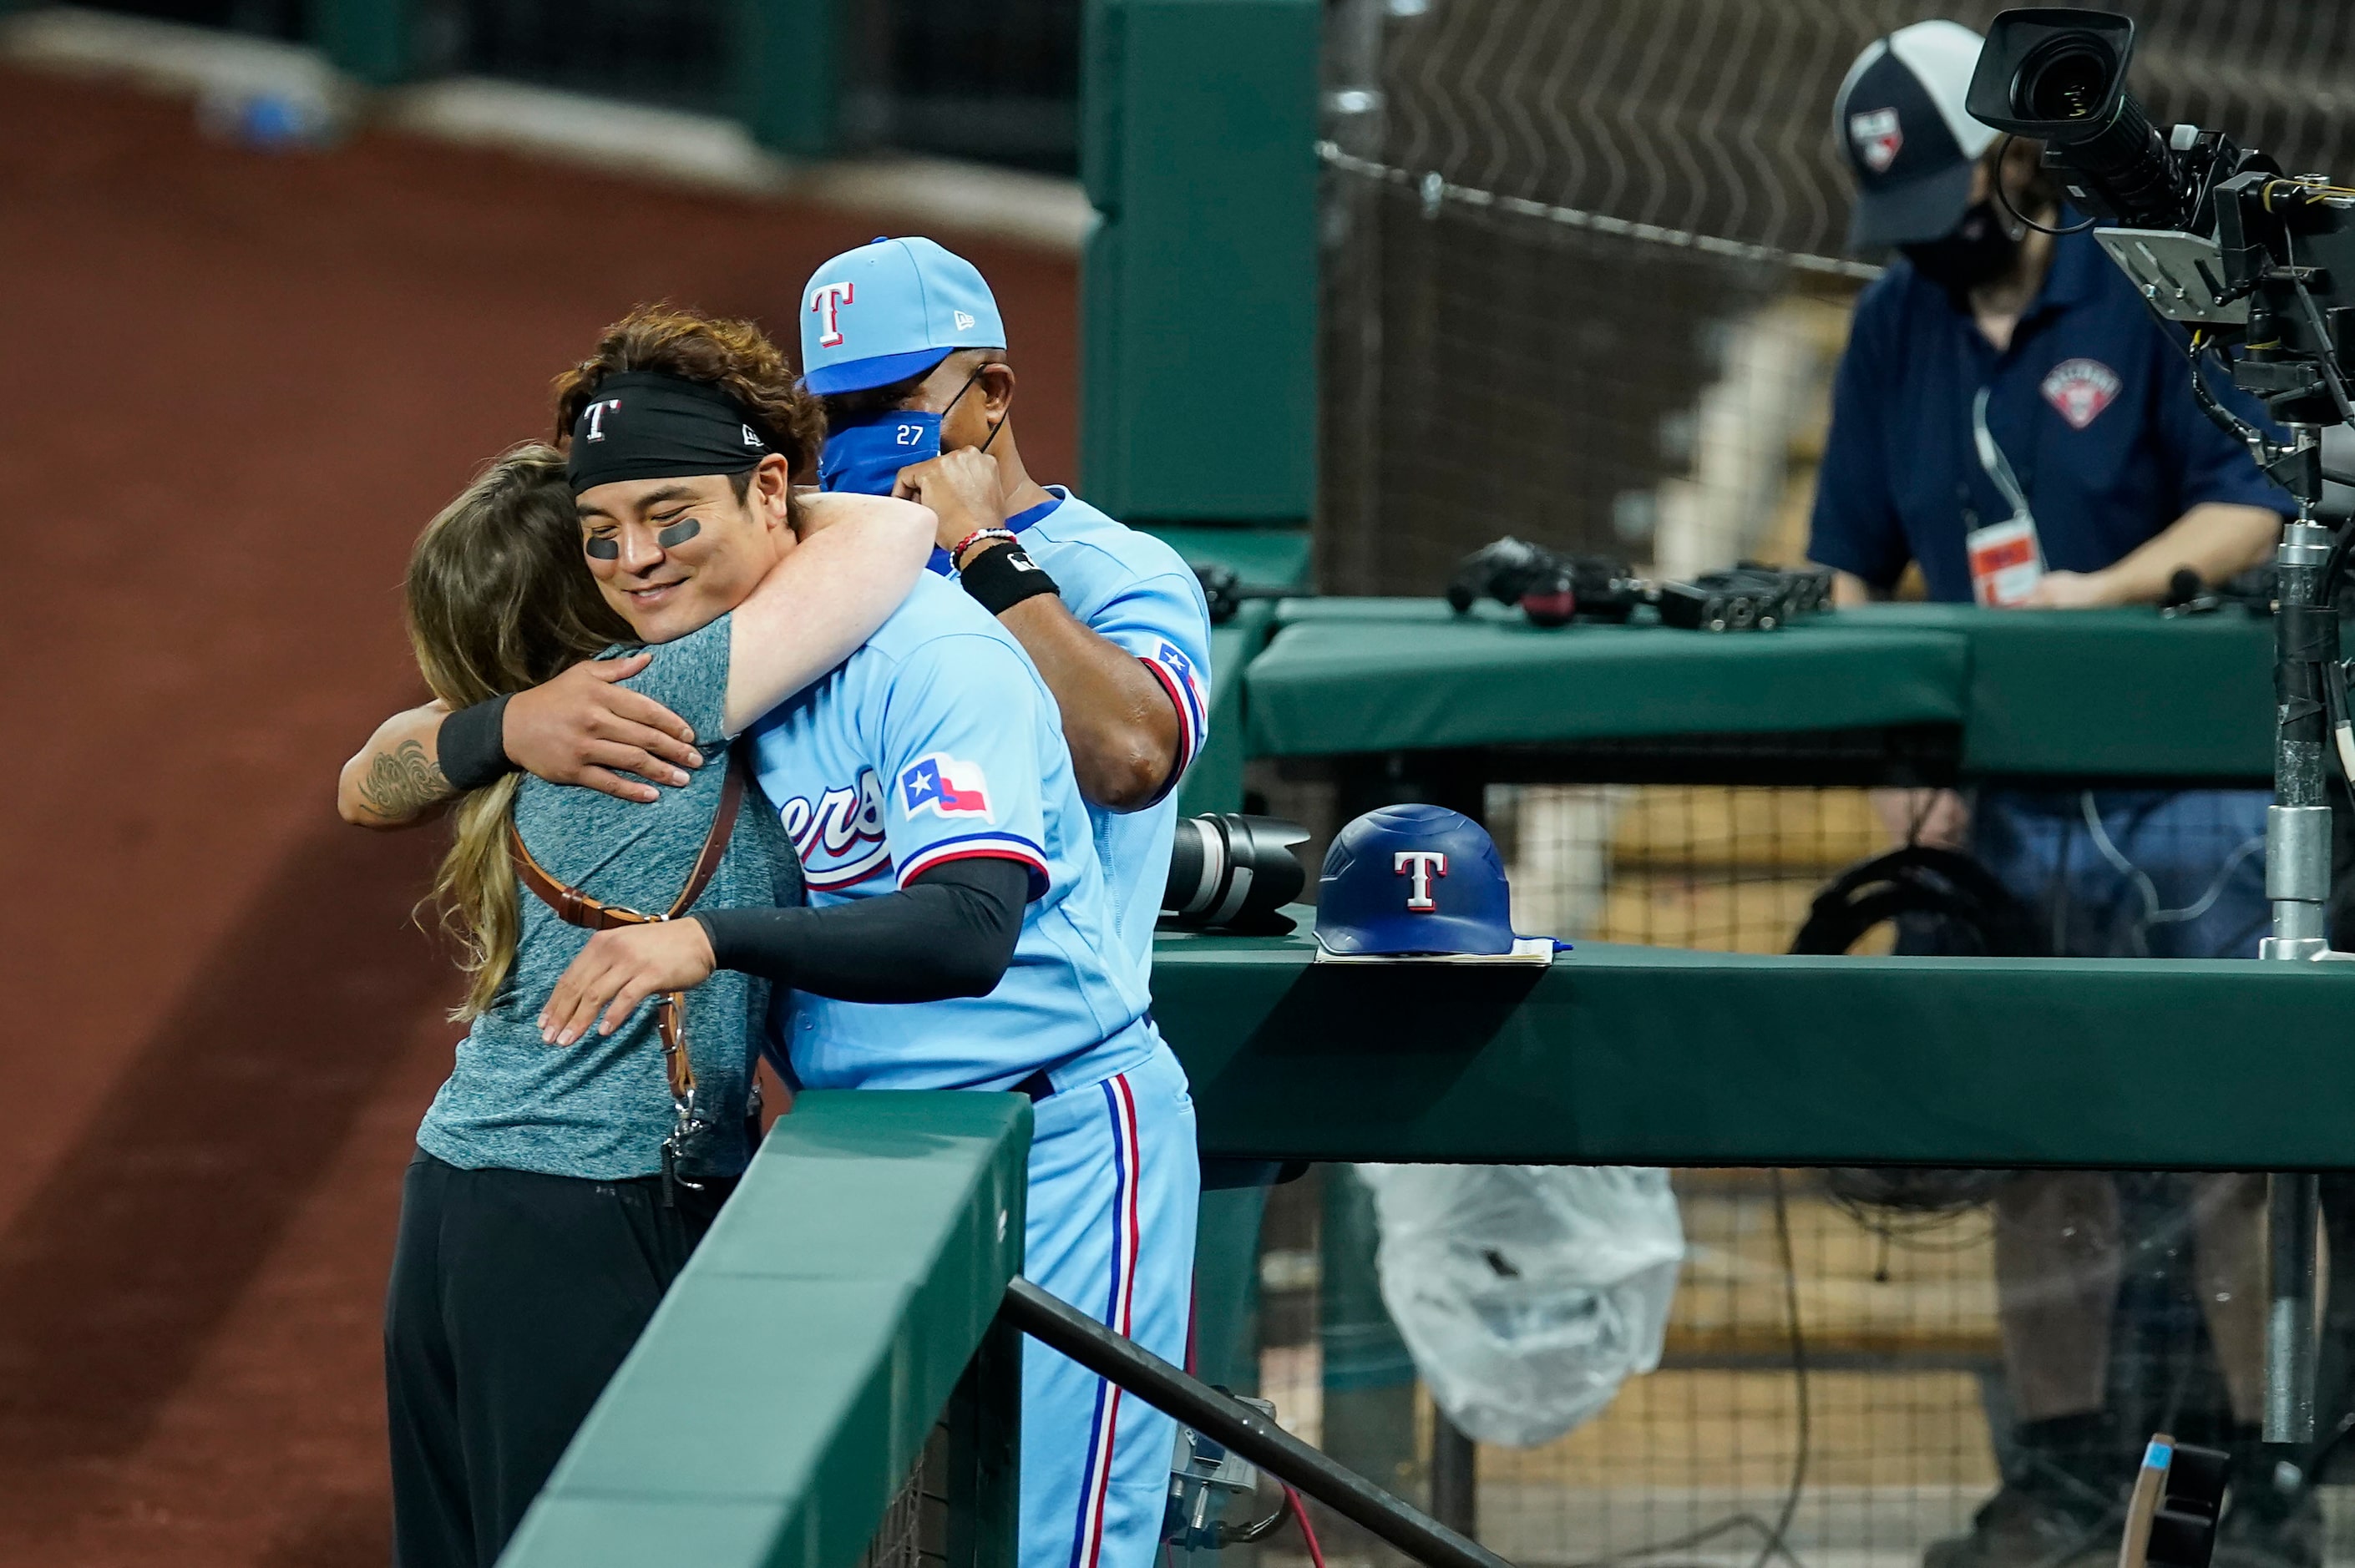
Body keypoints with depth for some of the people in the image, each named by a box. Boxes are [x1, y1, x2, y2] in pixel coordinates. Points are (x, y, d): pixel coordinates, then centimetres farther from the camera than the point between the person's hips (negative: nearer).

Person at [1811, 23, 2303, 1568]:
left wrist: (2105, 591, -25)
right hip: (2009, 792, 5)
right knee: (2033, 1139, 6)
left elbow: (2256, 507, -11)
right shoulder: (1896, 328, 9)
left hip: (2191, 783, -5)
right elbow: (1851, 569, 12)